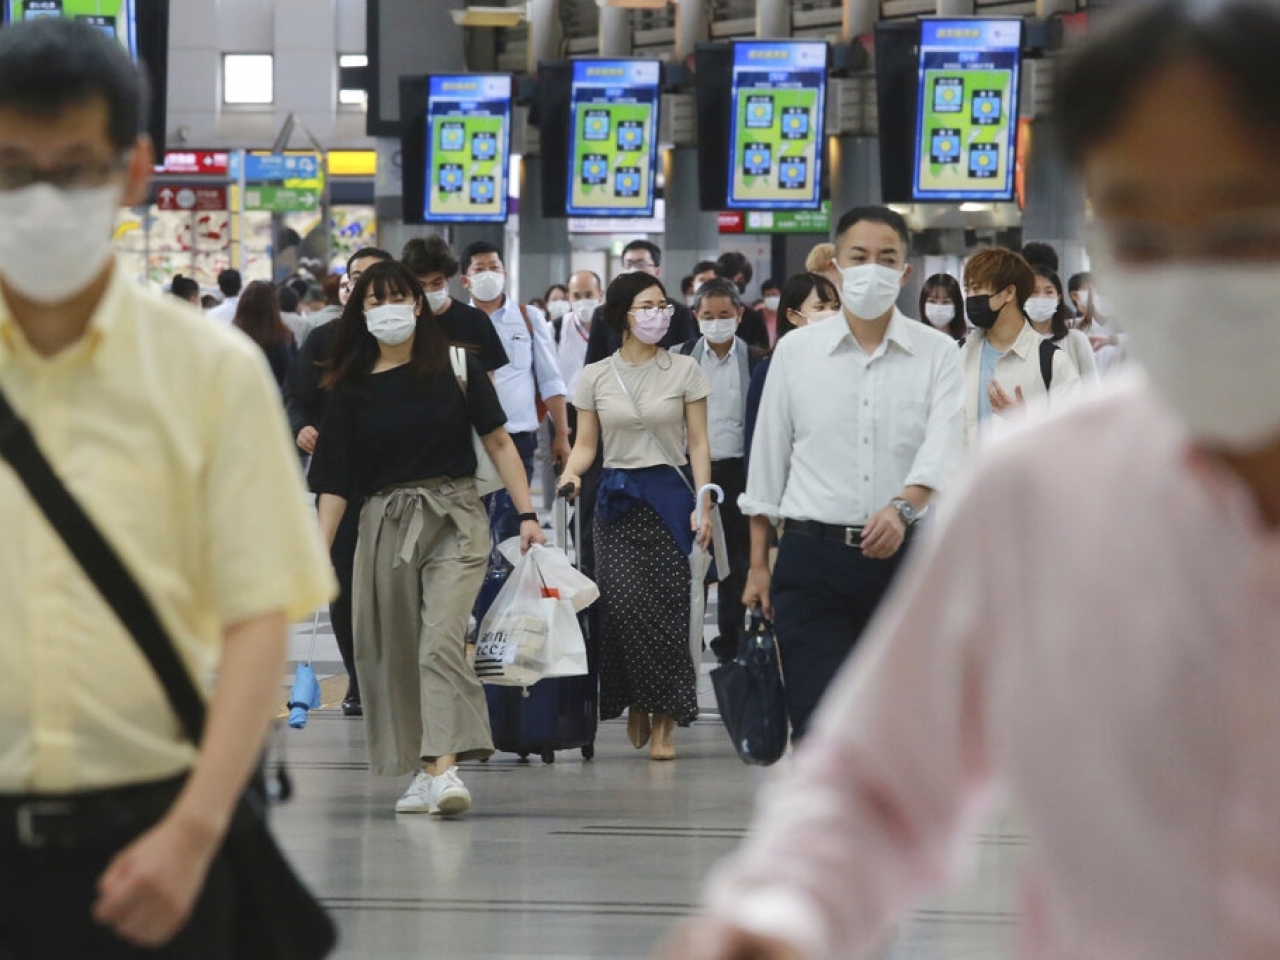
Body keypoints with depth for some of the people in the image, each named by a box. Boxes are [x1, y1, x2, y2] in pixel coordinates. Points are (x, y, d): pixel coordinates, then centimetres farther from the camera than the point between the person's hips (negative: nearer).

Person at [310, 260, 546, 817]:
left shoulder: (455, 368, 2)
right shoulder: (352, 388, 6)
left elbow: (498, 442, 5)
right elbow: (335, 480, 6)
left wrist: (527, 514, -3)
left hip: (455, 520, -3)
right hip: (385, 522, 3)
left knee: (442, 639, -18)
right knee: (393, 651, 4)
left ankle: (446, 767, -28)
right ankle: (422, 771, 14)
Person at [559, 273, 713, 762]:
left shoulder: (684, 370, 3)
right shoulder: (596, 377, 7)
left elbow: (698, 444, 3)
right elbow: (585, 444, 9)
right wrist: (570, 474, -12)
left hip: (669, 495, -1)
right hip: (617, 499, 1)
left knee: (665, 608, -7)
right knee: (624, 603, -13)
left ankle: (664, 721, 1)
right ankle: (636, 705, 9)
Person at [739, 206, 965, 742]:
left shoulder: (936, 354, 3)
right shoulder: (796, 351, 7)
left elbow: (944, 447, -11)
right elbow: (767, 463, 10)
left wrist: (903, 507, -30)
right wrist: (758, 565, 8)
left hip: (903, 555, 0)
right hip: (814, 559, 0)